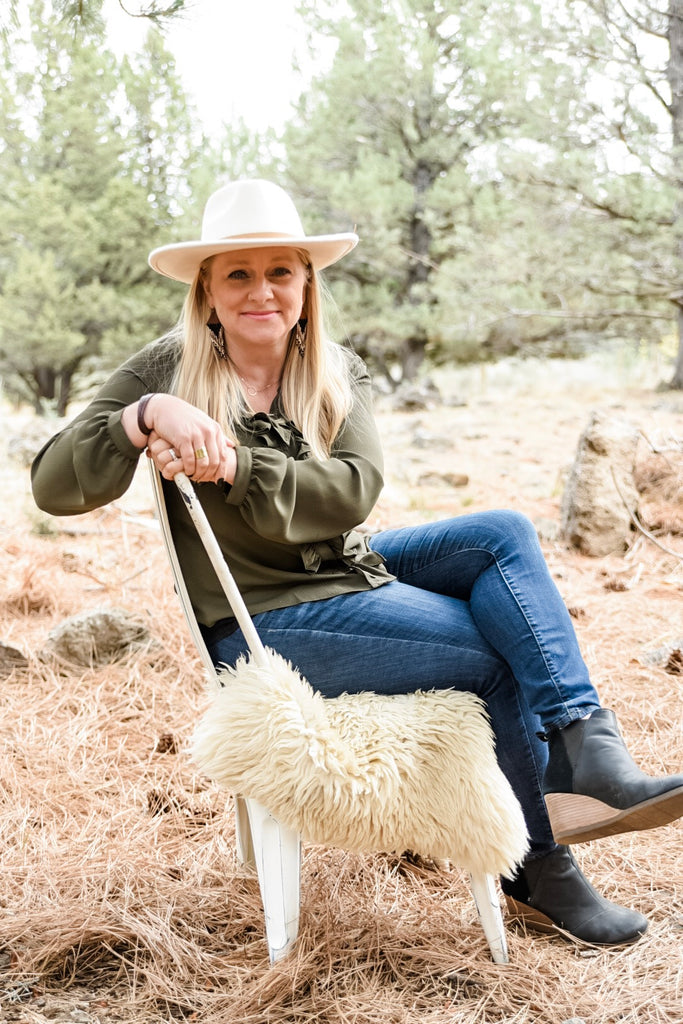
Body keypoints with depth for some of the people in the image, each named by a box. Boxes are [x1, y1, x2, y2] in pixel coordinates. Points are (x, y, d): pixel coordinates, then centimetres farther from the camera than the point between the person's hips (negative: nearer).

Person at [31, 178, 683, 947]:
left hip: (346, 569, 6)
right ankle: (537, 871, 0)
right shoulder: (167, 372, -6)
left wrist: (237, 465, -26)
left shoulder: (337, 374, 5)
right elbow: (54, 486, -14)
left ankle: (591, 756, -23)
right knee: (504, 651, -16)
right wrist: (145, 417, -30)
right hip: (260, 623, -5)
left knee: (502, 532, -17)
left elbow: (355, 489, -13)